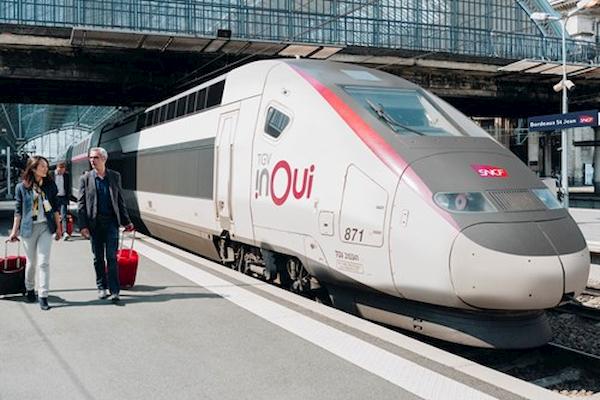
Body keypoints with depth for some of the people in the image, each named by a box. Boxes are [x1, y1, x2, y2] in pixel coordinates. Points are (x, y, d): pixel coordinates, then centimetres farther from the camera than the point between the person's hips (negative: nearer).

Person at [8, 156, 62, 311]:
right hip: (29, 228, -1)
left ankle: (43, 296, -3)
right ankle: (29, 289, 33)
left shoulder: (50, 185, 4)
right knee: (31, 262, 11)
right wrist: (14, 231, 2)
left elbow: (55, 207, 9)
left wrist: (58, 227, 8)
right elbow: (18, 210, 3)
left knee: (44, 262, -5)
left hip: (46, 227, 1)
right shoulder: (22, 187, -1)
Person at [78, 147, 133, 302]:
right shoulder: (85, 178, 1)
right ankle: (101, 288, 22)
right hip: (94, 223, 0)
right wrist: (83, 226, -8)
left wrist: (126, 221, 8)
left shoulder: (115, 176, 5)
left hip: (111, 221, 0)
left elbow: (120, 200, 9)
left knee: (112, 257, -3)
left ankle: (114, 290, -1)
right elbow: (81, 204, 0)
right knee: (98, 258, 9)